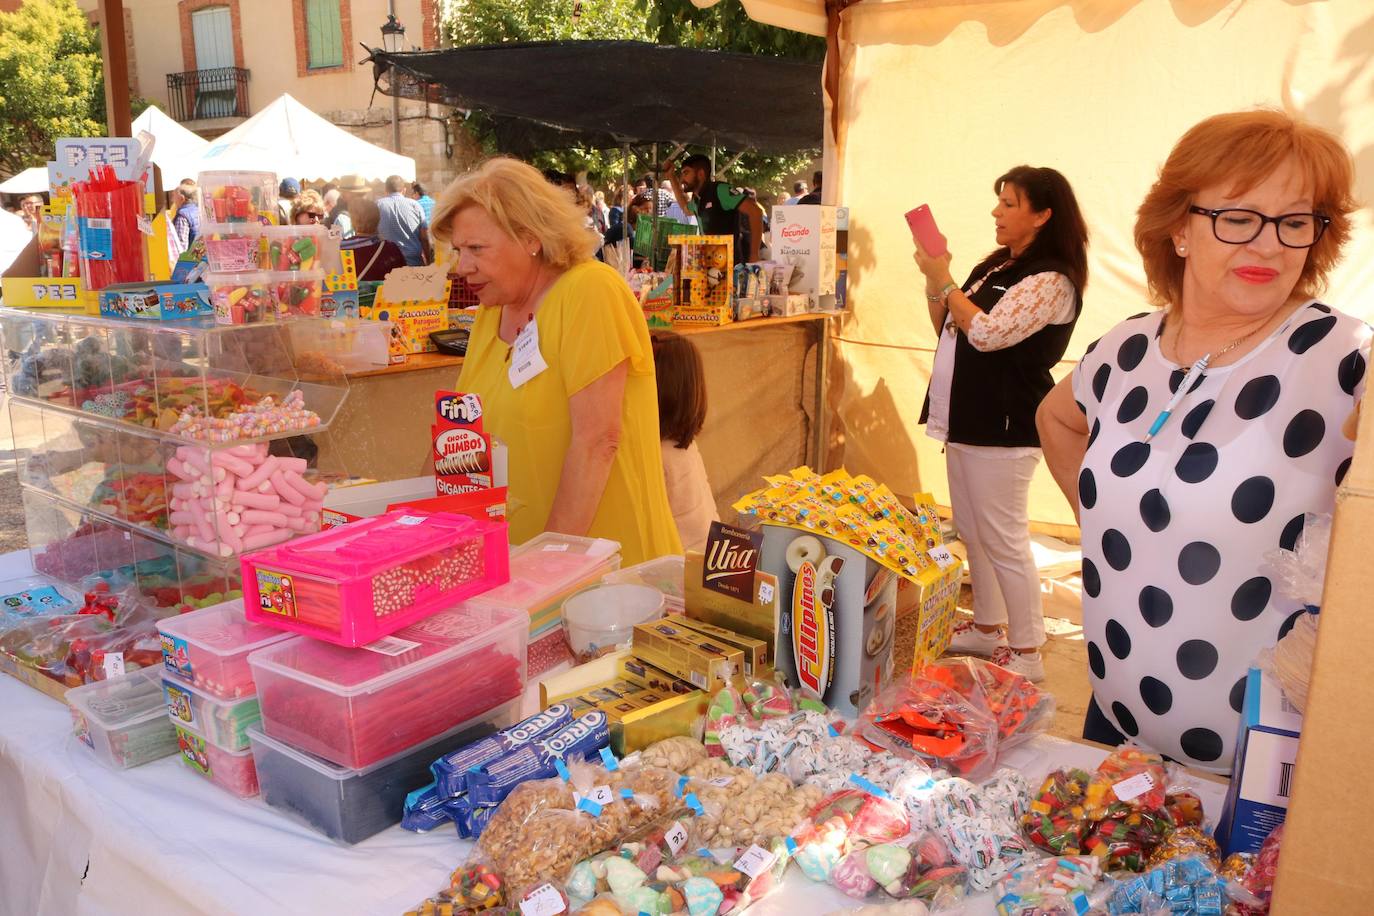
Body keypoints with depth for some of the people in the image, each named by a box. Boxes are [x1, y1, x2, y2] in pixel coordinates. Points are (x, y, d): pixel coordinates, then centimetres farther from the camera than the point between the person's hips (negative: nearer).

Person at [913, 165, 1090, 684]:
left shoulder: (1052, 280, -14)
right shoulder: (994, 266, 14)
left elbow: (987, 333, -25)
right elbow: (947, 329, 19)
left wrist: (943, 282, -13)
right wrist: (934, 281, 3)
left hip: (1002, 427, -9)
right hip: (965, 419, 10)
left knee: (1004, 542, -3)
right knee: (973, 534, 18)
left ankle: (1026, 653, 10)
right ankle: (987, 628, 32)